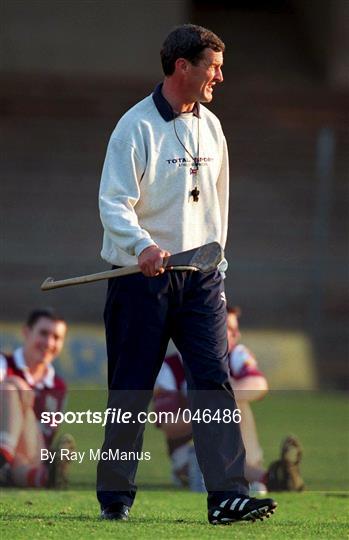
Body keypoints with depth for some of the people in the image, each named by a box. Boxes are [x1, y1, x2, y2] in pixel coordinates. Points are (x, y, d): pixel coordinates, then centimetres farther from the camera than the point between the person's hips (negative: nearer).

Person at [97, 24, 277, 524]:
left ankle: (227, 494, -12)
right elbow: (114, 202, -17)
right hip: (142, 276, -5)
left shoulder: (210, 126, 12)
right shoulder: (136, 126, -10)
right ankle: (114, 493, 14)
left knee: (214, 379, -7)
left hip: (199, 276, 5)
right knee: (131, 388, 2)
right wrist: (142, 246, -33)